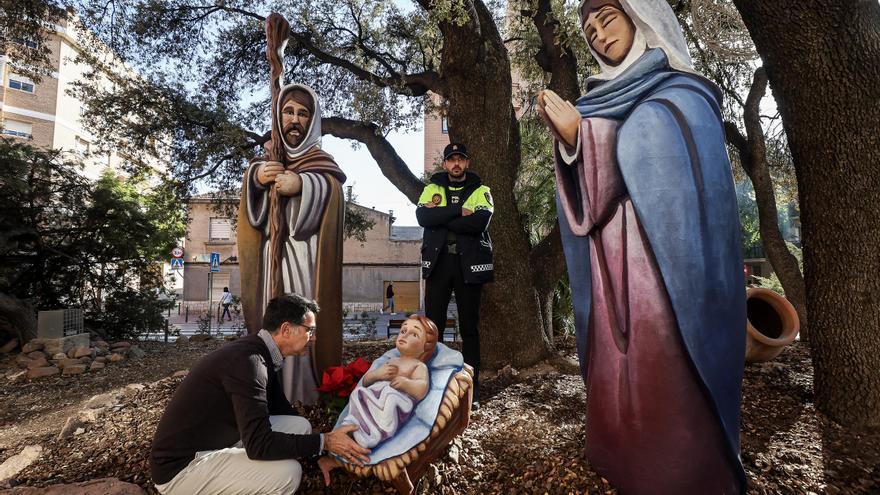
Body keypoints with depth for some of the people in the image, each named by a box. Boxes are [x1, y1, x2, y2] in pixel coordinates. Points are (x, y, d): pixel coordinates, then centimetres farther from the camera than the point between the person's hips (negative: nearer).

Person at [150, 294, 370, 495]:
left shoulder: (260, 354, 3)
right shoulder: (248, 361, -27)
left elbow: (280, 409, 14)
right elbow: (259, 445, -30)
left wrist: (322, 451, 13)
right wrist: (325, 442, -21)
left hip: (215, 441, 9)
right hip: (180, 467, -9)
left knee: (300, 426, 1)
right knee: (287, 473, -23)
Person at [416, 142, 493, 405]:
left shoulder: (480, 190, 6)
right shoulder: (433, 188, 11)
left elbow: (481, 221, -14)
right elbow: (422, 216, -9)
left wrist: (440, 217, -11)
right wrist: (459, 211, -15)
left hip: (468, 263, -1)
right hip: (438, 262, 1)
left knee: (469, 326, 5)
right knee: (433, 324, 5)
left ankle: (471, 385, 14)